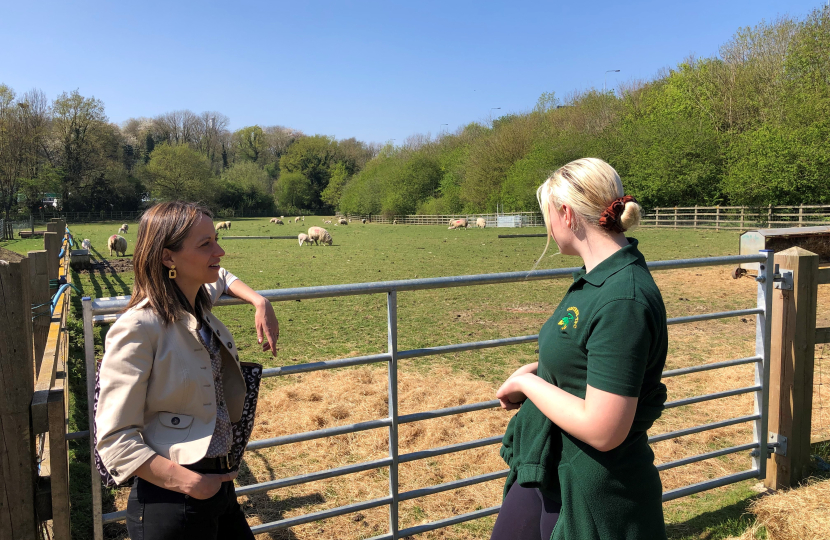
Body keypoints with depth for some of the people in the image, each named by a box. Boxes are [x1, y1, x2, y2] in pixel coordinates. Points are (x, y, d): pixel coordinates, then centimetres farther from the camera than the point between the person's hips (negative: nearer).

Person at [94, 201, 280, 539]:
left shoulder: (199, 306, 2)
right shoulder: (139, 329, -20)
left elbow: (223, 278, 26)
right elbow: (115, 440, -19)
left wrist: (260, 303, 8)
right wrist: (188, 482, -24)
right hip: (170, 504, -7)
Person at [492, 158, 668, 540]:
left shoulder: (624, 301, -27)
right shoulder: (595, 277, 3)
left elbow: (602, 431, -30)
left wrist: (526, 382, -18)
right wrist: (539, 370, 0)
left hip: (592, 496, -9)